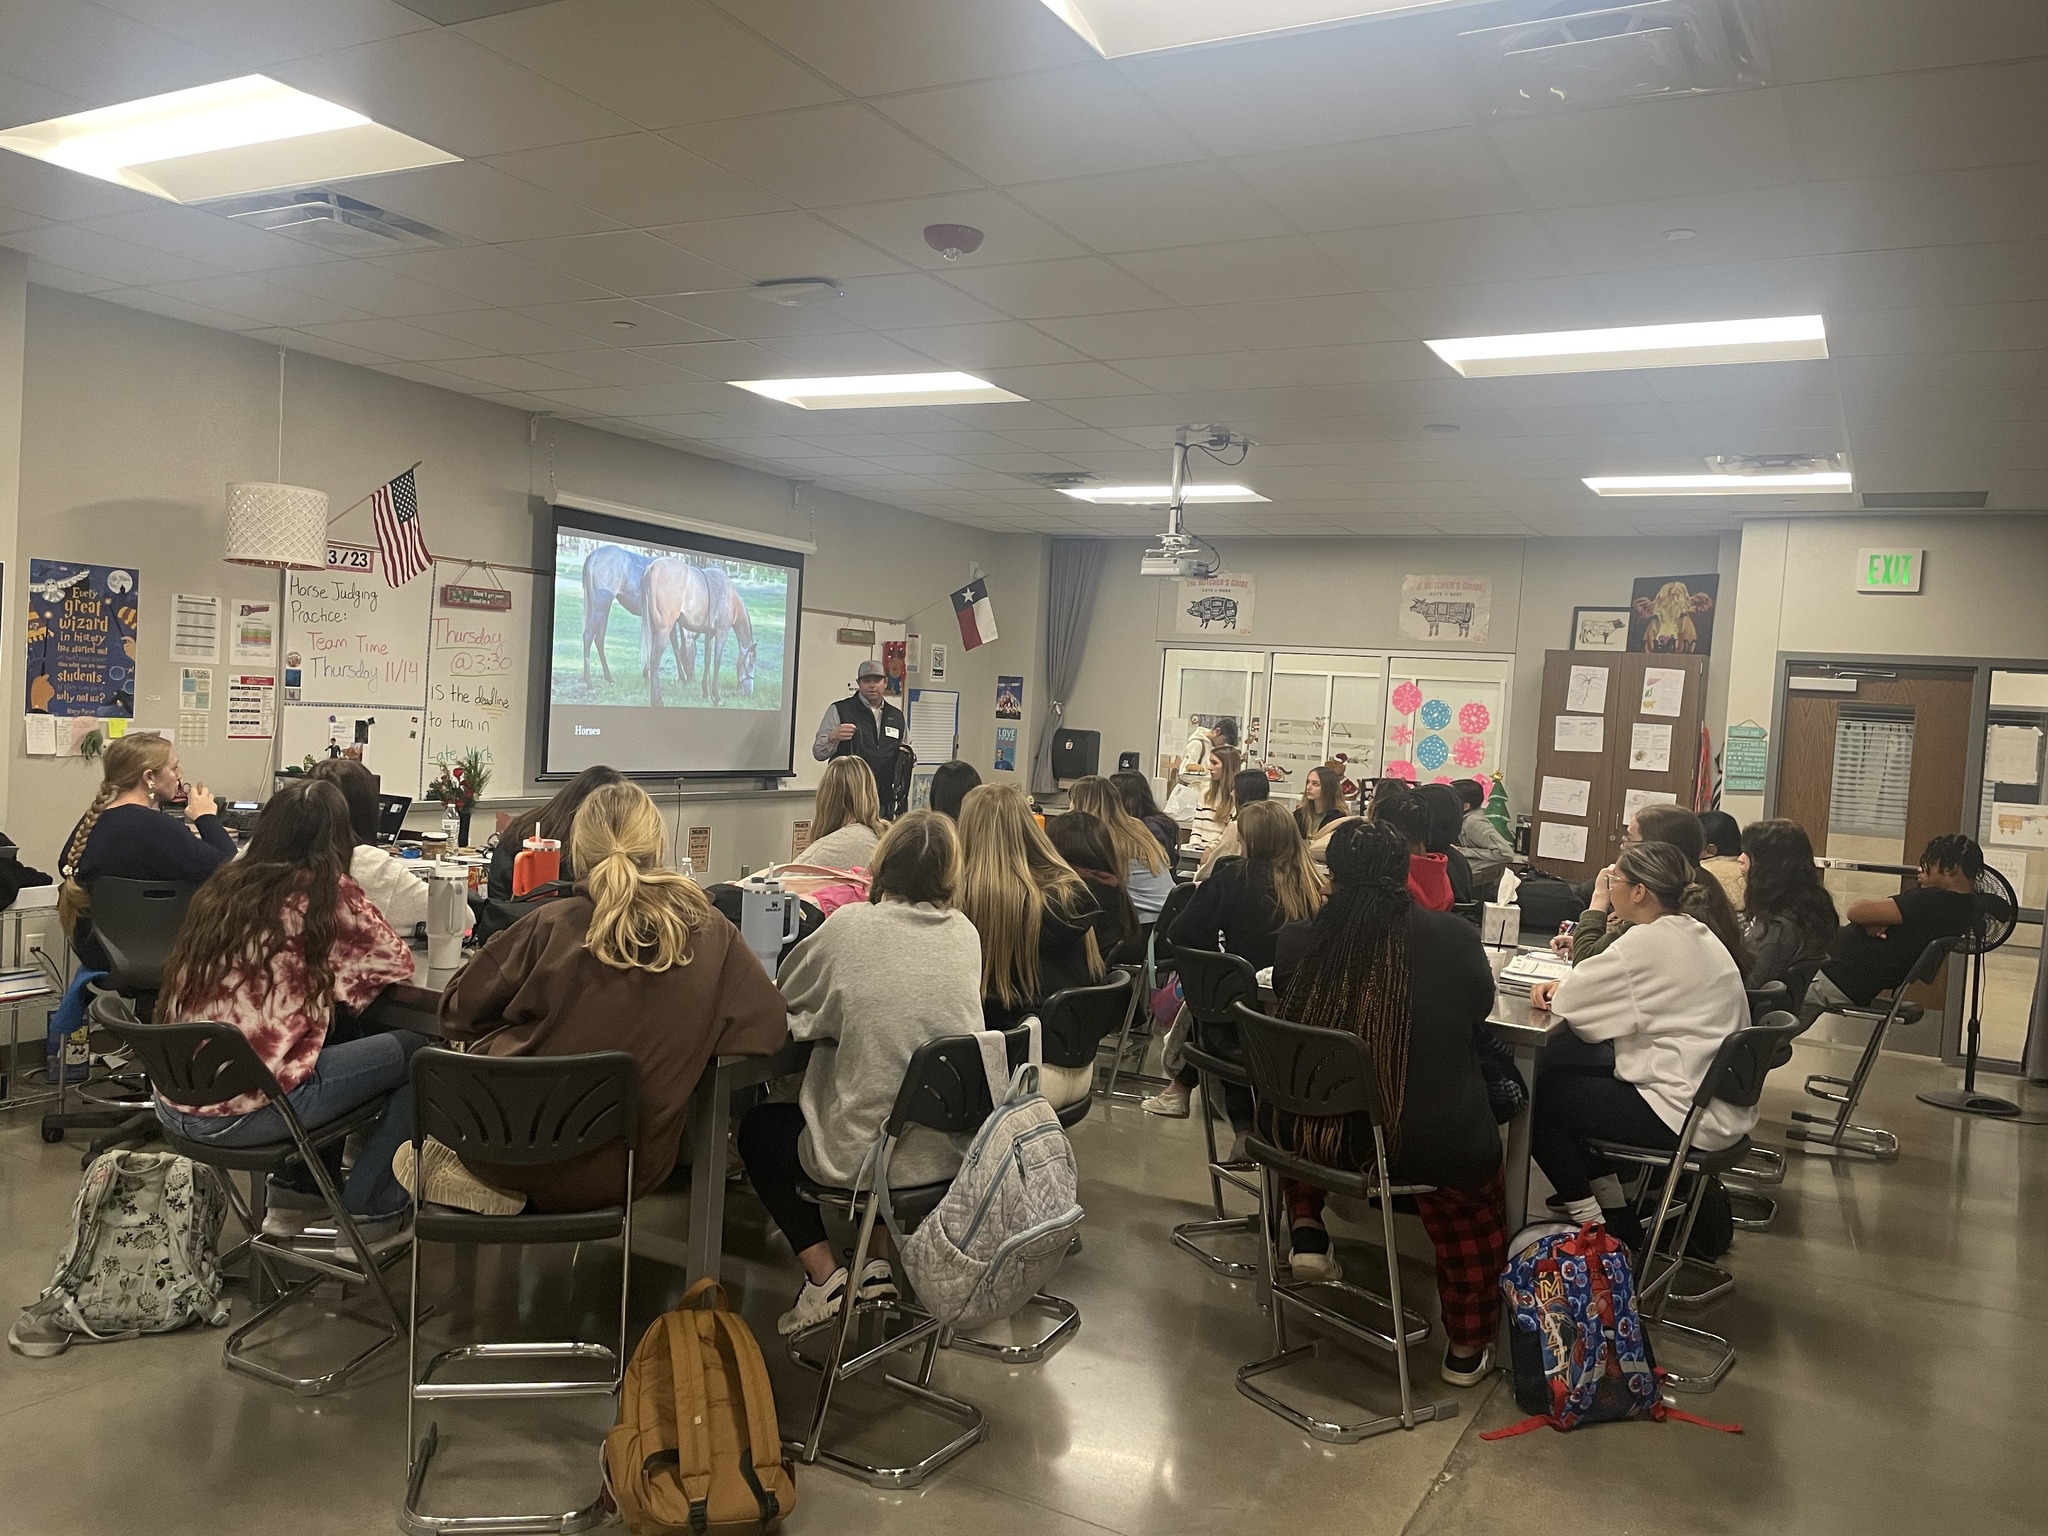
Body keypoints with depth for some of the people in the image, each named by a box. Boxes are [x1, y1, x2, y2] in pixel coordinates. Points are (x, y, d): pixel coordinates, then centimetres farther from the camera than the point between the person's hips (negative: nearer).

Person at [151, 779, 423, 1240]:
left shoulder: (222, 886, 9)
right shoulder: (328, 892, -9)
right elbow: (397, 963, 3)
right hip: (244, 1112, -7)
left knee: (333, 1045, 29)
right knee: (415, 1052, 6)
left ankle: (293, 1193, 34)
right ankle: (367, 1214, 17)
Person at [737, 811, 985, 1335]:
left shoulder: (850, 927, -13)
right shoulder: (966, 933, 0)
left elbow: (787, 993, 3)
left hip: (866, 1156, -5)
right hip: (952, 1150, 5)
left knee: (758, 1128, 24)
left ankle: (824, 1275, 14)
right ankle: (878, 1262, 29)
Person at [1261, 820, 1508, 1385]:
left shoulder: (1296, 941, -8)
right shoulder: (1454, 937, -12)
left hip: (1307, 1133, 2)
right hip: (1428, 1146, -1)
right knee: (1476, 1206, 31)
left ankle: (1306, 1232, 30)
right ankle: (1467, 1348, 42)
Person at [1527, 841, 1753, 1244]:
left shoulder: (1647, 942, -21)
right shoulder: (1694, 932, 8)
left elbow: (1567, 1004, -15)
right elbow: (1617, 991, 16)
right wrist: (1565, 985, -1)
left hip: (1687, 1117, -10)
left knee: (1540, 1097, 2)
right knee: (1557, 1061, 16)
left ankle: (1590, 1223, 15)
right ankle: (1613, 1211, 23)